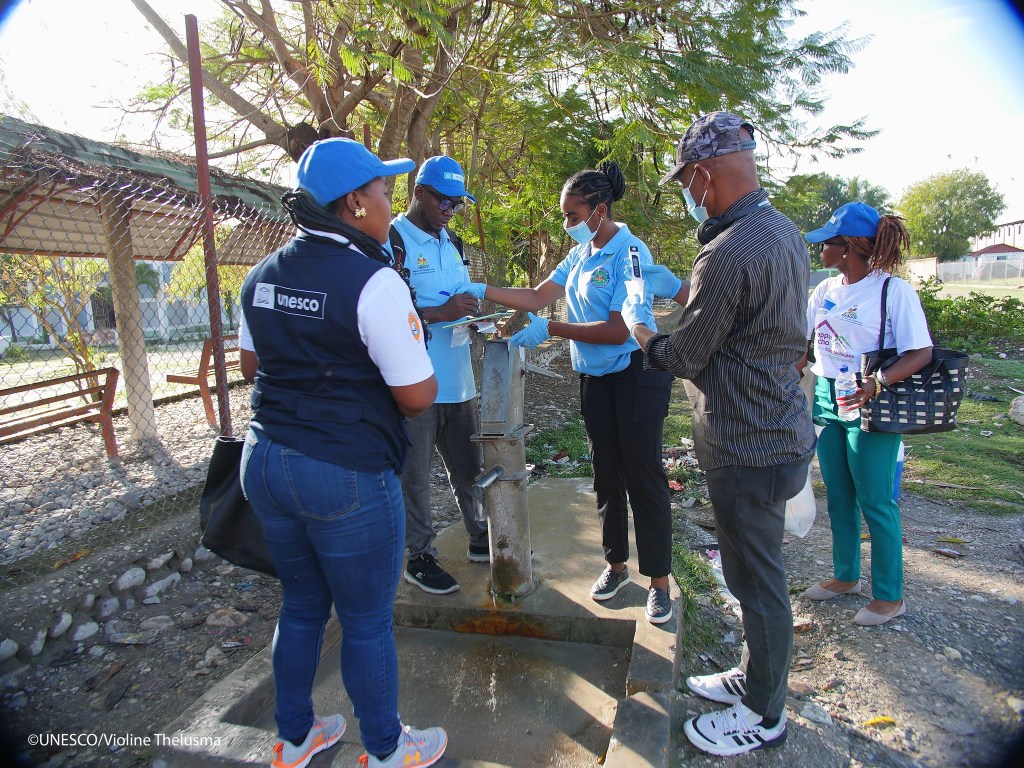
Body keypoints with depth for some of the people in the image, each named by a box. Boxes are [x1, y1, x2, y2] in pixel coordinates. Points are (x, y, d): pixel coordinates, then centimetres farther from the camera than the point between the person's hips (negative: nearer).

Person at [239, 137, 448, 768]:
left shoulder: (262, 276, 6)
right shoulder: (374, 282, -18)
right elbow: (418, 397, -17)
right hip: (347, 474, -7)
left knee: (301, 607, 23)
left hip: (265, 460, 8)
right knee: (368, 621, 12)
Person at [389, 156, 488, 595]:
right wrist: (441, 313, -26)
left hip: (458, 380, 8)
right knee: (414, 474, 7)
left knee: (469, 466, 18)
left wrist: (471, 311, 3)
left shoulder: (452, 244, 15)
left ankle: (481, 540, 35)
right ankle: (420, 557, 22)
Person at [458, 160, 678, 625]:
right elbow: (538, 298, 9)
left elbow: (618, 330, -22)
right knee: (606, 474, 13)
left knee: (644, 477, -2)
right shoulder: (580, 255, 9)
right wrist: (481, 291, 0)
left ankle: (658, 582, 12)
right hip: (595, 378, 8)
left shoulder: (630, 253, -16)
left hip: (637, 375, -8)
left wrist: (549, 330, -21)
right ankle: (617, 565, 29)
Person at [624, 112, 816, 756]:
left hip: (748, 448, -10)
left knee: (758, 582, 7)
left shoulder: (729, 254, -25)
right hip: (777, 430, 10)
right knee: (757, 573, 23)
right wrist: (689, 298, 17)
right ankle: (757, 676, 41)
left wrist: (639, 325, 2)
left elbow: (683, 357, -15)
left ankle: (764, 715, 27)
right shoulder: (786, 231, 7)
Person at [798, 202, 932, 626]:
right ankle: (846, 576, 33)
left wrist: (878, 382, -29)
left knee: (875, 502, 2)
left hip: (869, 407, -6)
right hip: (826, 401, 7)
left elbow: (921, 353, -15)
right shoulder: (824, 291, 7)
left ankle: (890, 595, 19)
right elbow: (802, 343, 15)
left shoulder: (894, 290, -12)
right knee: (838, 498, 16)